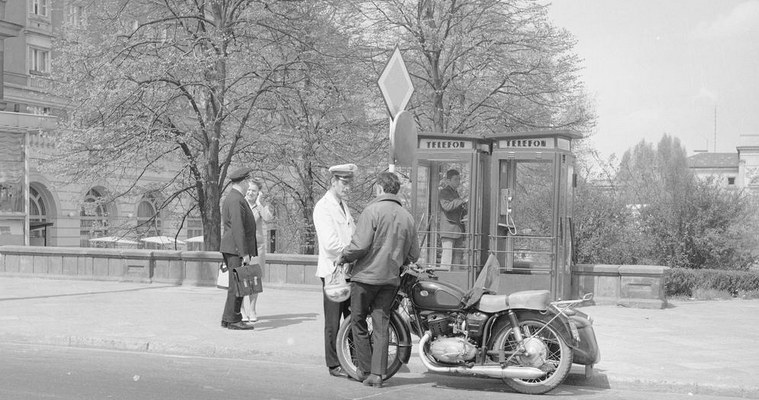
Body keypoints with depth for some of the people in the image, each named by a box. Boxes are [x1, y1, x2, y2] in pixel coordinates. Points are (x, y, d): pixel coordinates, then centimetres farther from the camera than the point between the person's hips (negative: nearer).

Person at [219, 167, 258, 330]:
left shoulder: (230, 198, 19)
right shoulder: (236, 200, -14)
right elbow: (238, 229, -20)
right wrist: (244, 253, -22)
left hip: (232, 249, 10)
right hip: (237, 249, -10)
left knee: (236, 285, 12)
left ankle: (227, 319, 15)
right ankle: (232, 319, -3)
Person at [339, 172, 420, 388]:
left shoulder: (373, 210, -11)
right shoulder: (407, 216, 7)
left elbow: (360, 244, -18)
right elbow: (414, 255, 10)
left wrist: (343, 258, -1)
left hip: (366, 275, -5)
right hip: (391, 278, 5)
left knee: (359, 323, 10)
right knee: (381, 326, 8)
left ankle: (365, 370, 13)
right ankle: (377, 374, 6)